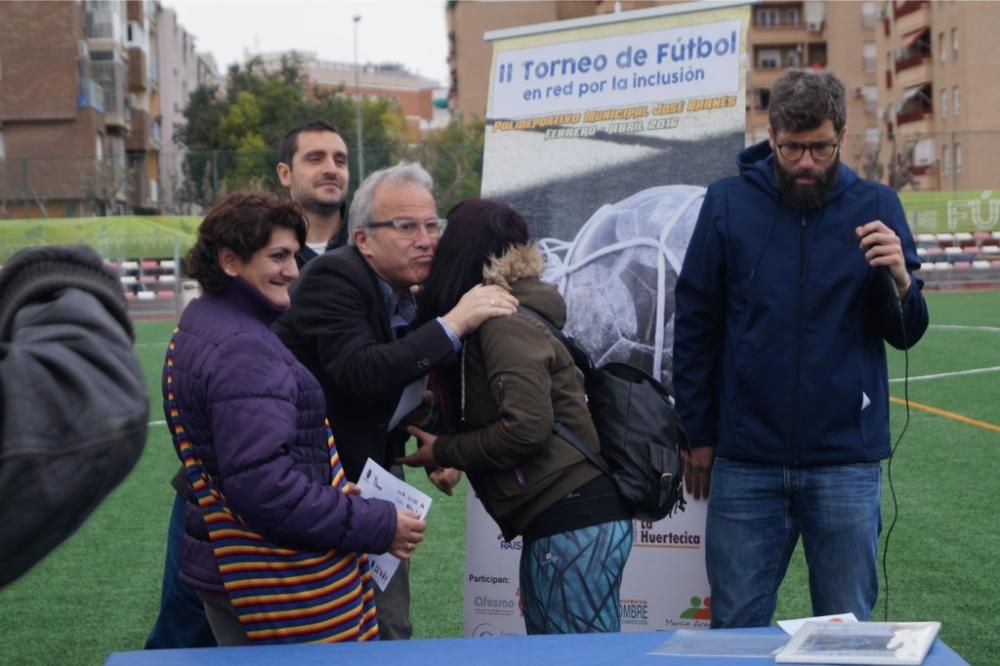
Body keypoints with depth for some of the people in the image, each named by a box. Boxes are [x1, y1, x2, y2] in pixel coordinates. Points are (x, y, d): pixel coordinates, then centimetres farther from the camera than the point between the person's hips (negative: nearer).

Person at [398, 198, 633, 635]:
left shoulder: (503, 321, -11)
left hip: (574, 524, -10)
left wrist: (443, 452, -8)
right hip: (557, 522, 10)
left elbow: (527, 426, -20)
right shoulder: (499, 318, 17)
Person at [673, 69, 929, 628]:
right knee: (737, 628, 7)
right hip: (745, 463, 0)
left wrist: (900, 280, -17)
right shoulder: (729, 203, 0)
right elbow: (695, 327, 5)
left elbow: (907, 334, 5)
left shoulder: (876, 205, 2)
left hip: (847, 463, 1)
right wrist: (699, 435, 5)